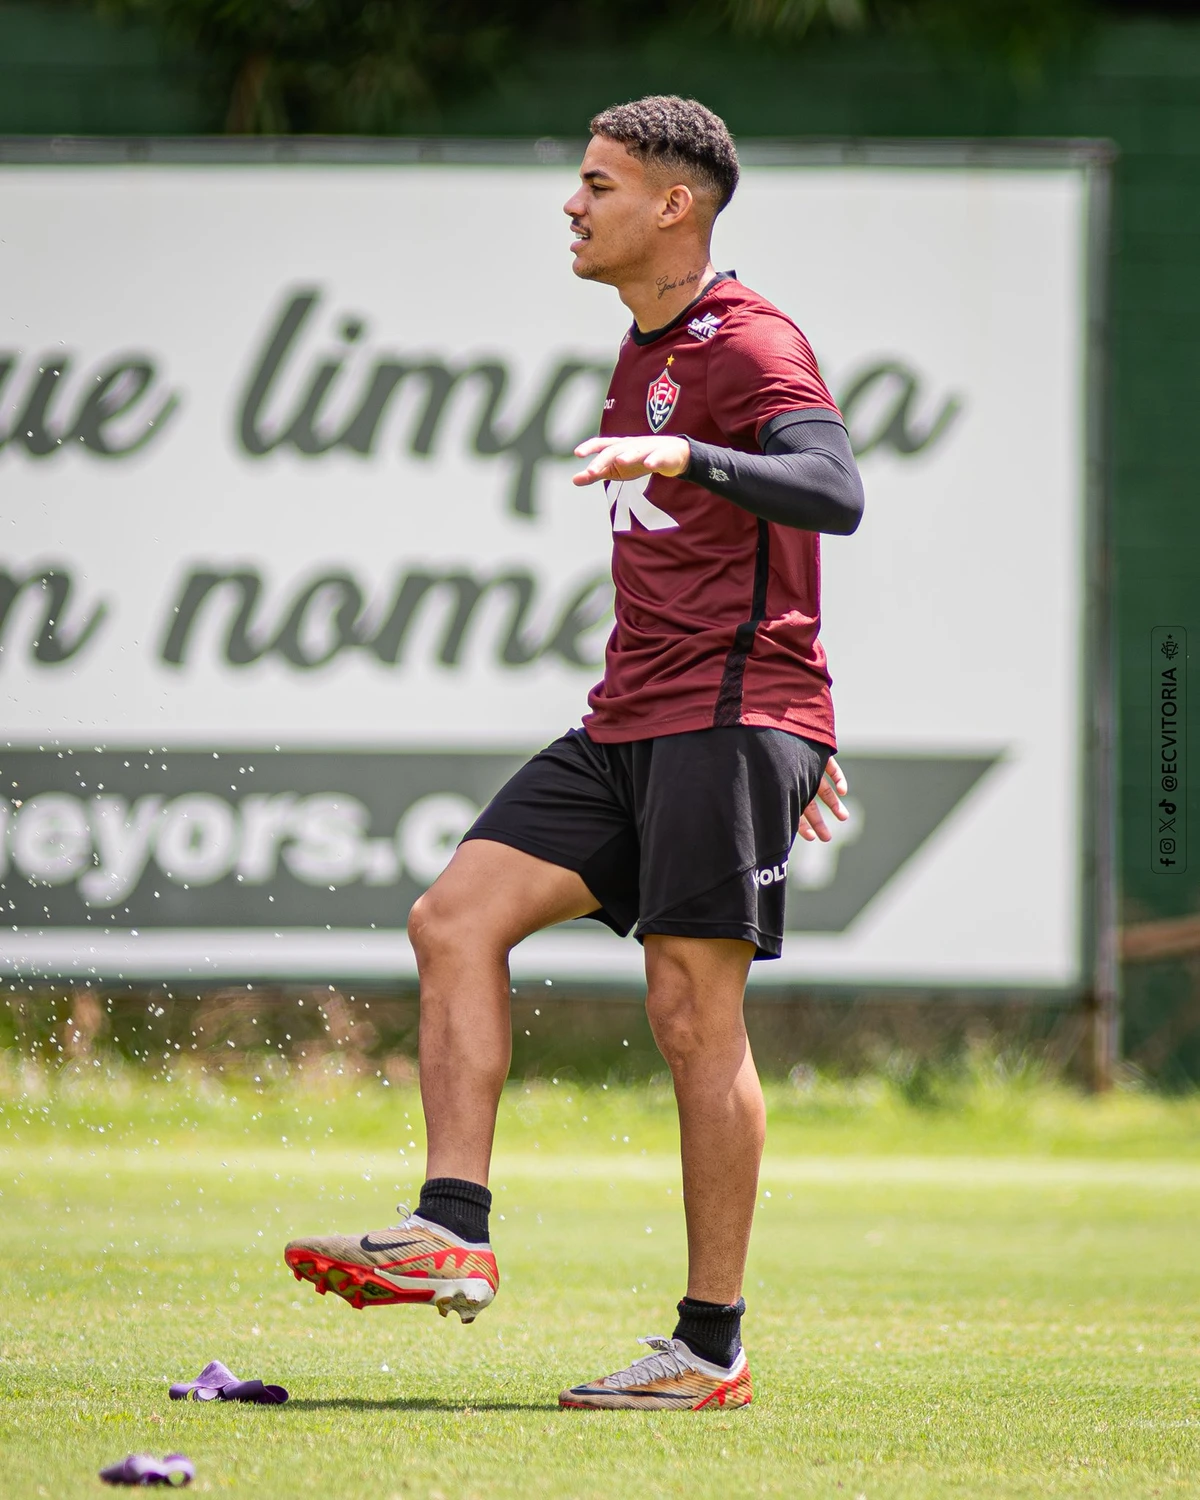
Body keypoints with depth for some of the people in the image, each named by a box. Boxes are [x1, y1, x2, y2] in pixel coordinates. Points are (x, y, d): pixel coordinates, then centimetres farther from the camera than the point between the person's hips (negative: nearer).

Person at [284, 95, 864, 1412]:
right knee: (455, 918, -5)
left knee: (693, 1008, -8)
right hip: (630, 721, 9)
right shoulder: (643, 354, 21)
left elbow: (833, 495, -26)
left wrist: (681, 457, -40)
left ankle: (713, 1347, -2)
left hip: (733, 714, -9)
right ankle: (453, 1235, -11)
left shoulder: (749, 343, -9)